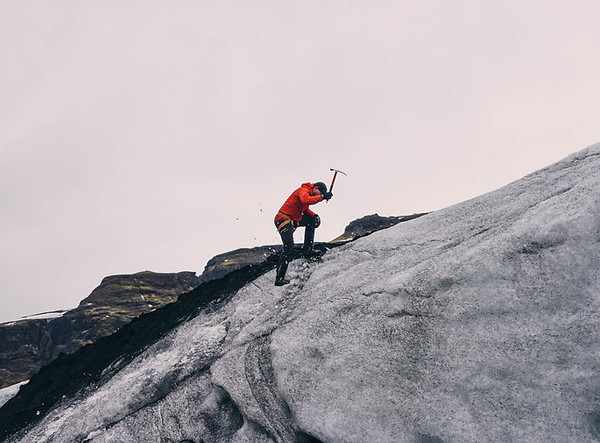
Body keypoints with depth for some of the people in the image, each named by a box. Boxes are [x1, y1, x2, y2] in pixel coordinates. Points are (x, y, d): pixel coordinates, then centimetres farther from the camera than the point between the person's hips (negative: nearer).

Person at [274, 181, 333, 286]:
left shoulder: (308, 194, 15)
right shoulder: (303, 190, -14)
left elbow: (305, 210, 20)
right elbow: (305, 201, -36)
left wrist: (314, 216, 2)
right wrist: (322, 197, -35)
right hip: (284, 219, -10)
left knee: (312, 220, 11)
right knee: (289, 248, -16)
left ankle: (307, 249, 10)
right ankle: (279, 278, -14)